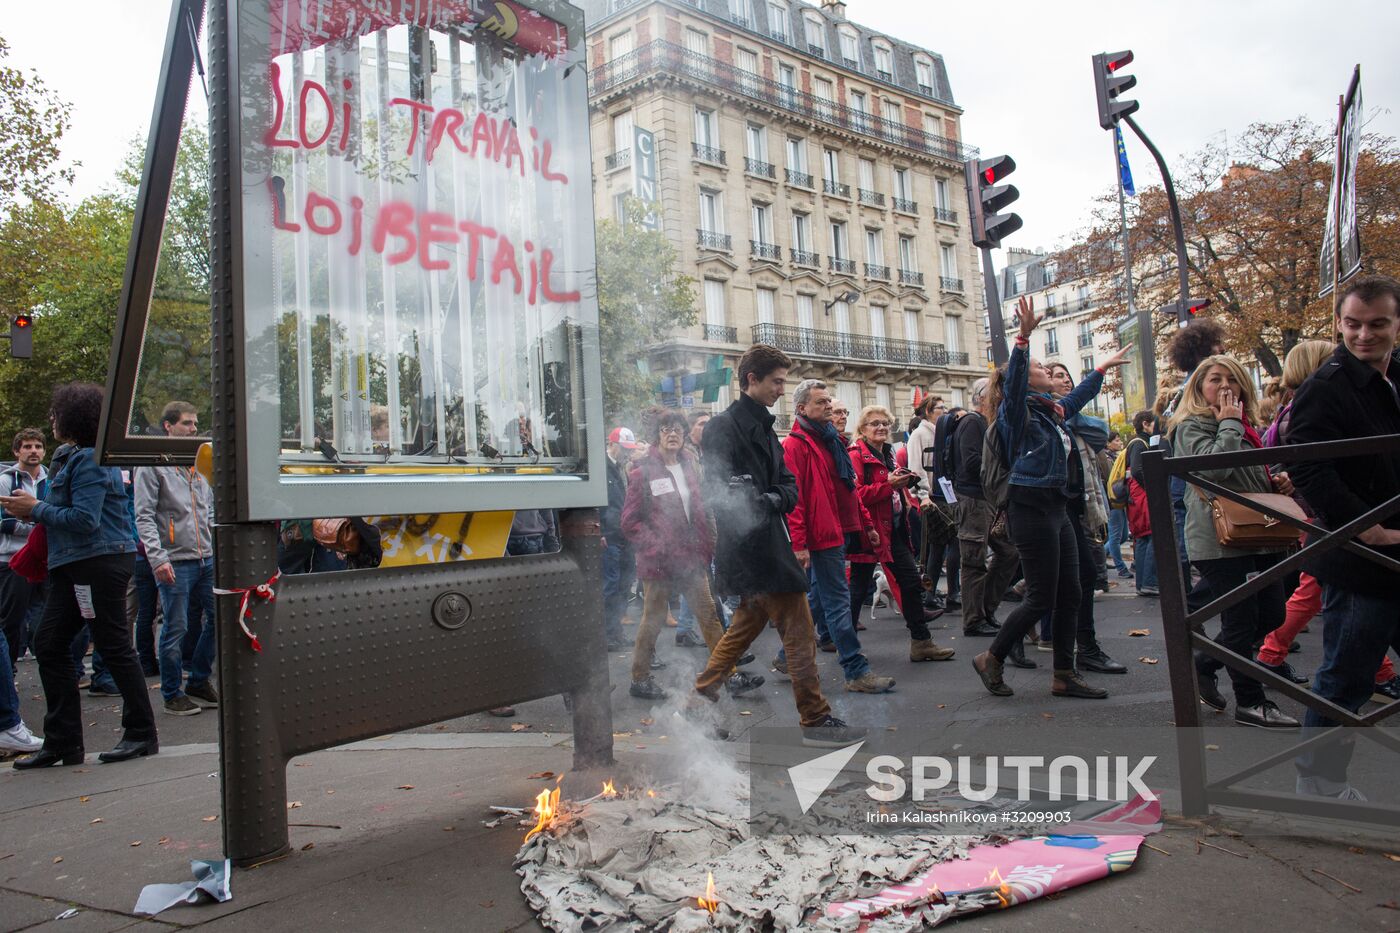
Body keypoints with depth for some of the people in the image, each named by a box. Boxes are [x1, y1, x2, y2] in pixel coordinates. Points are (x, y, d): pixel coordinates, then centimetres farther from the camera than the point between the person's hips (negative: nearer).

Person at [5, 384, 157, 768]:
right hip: (73, 564, 11)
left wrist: (36, 510, -10)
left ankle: (141, 734, 6)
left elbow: (85, 519, -21)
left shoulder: (90, 461, -14)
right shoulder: (70, 457, 19)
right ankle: (62, 742, 16)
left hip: (98, 562, -11)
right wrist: (36, 510, 8)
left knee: (115, 647, -4)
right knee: (49, 645, 10)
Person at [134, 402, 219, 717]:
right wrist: (158, 558, -18)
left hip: (208, 559, 6)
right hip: (175, 562, -6)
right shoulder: (152, 466, -2)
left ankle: (198, 682, 20)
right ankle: (173, 694, 13)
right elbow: (144, 517, -9)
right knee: (175, 629, -1)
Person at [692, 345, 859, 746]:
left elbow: (788, 485, 12)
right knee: (800, 634, -4)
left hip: (767, 545, 10)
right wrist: (763, 502, -16)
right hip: (753, 548, -10)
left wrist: (775, 498, -7)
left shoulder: (762, 426, 19)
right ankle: (816, 720, 6)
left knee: (744, 629, 17)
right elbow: (725, 493, -21)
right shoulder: (724, 427, -11)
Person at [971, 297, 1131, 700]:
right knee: (1042, 598, -7)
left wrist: (1103, 367, 49)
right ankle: (991, 659, 9)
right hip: (1031, 506, -9)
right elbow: (1014, 379, -27)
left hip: (1056, 507, 9)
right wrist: (1024, 337, -39)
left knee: (1070, 594, 8)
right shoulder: (1017, 409, -7)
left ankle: (1065, 675, 16)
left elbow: (1078, 396, 38)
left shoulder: (1051, 410, 18)